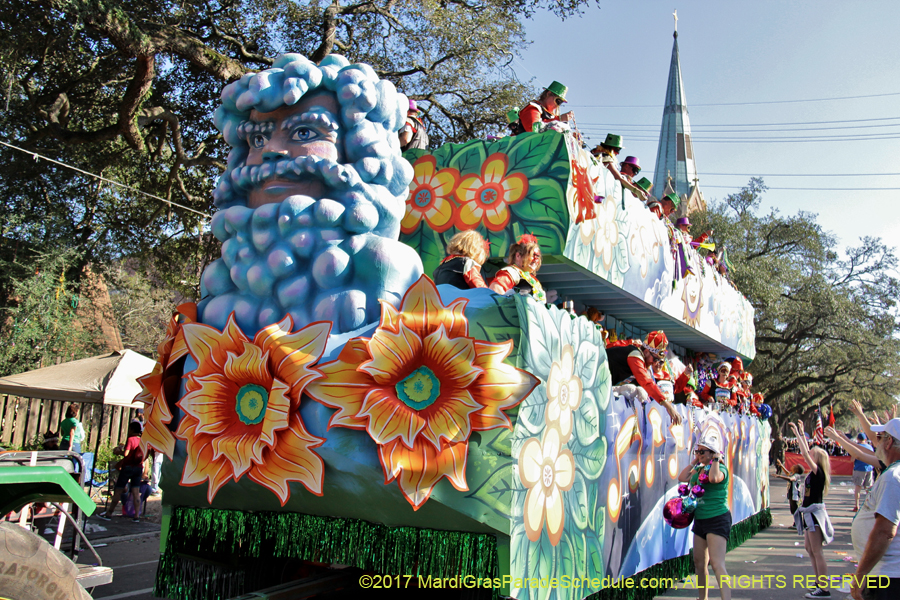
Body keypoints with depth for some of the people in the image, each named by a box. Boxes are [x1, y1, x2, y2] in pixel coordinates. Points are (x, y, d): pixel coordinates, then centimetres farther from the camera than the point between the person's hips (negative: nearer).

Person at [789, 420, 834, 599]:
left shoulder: (818, 472, -15)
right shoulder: (815, 473, 8)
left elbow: (805, 454, -22)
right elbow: (807, 453, 17)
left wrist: (798, 434, -17)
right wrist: (801, 434, 18)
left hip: (815, 513, -10)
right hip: (809, 513, 10)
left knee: (817, 552, -6)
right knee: (810, 548, 17)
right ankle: (819, 582, 25)